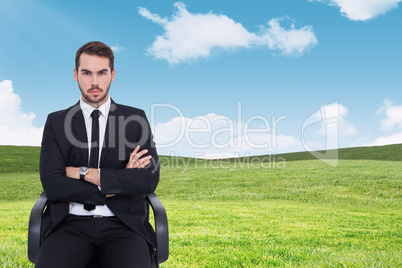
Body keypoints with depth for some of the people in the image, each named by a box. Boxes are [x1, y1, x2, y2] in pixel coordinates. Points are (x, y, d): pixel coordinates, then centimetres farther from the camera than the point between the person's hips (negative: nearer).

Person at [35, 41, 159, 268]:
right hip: (71, 223, 1)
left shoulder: (136, 119, 8)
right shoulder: (56, 122, 10)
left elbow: (150, 179, -5)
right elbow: (52, 185, -3)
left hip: (122, 224, 0)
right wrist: (115, 185, -7)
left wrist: (85, 173, -6)